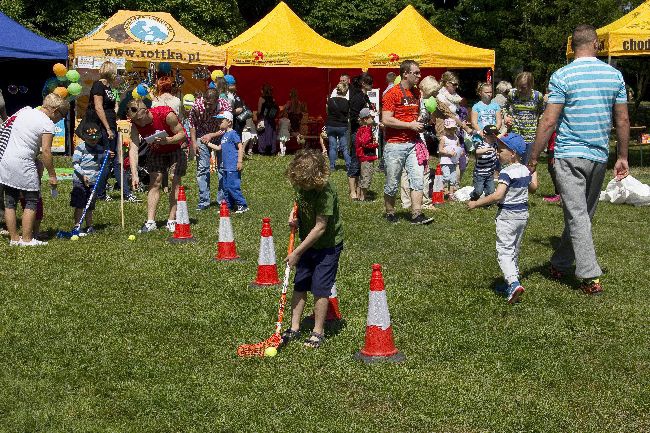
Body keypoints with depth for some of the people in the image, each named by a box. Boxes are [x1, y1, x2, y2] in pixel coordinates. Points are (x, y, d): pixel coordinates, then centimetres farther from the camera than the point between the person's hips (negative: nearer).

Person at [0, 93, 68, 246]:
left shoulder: (24, 111, 12)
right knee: (31, 201, 3)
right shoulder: (47, 124, -9)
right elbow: (46, 151, -13)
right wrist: (52, 175, -7)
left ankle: (14, 238, 15)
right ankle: (26, 239, 2)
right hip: (23, 164, -7)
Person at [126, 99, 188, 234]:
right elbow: (133, 148, -27)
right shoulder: (135, 124, -22)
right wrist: (134, 175, -37)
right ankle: (150, 222, -7)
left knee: (175, 182, -9)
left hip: (176, 147, -3)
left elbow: (182, 134, -23)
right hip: (156, 150, 3)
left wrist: (167, 140, -42)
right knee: (154, 182, -6)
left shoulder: (166, 114, -33)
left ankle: (171, 220, -4)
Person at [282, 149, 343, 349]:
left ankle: (318, 332, 12)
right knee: (299, 285, 9)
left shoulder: (325, 192, -29)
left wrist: (297, 252, -22)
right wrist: (294, 214, -7)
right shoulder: (300, 184, -8)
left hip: (328, 246, -7)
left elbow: (320, 228, -27)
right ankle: (294, 328, 19)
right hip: (307, 243, 7)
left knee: (319, 288, -3)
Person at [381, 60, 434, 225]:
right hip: (395, 145, -6)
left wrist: (419, 124, 8)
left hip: (412, 144, 6)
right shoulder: (392, 94, -10)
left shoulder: (416, 93, 13)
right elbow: (386, 120, -19)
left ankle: (417, 214, -2)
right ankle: (390, 213, 20)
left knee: (418, 179, -3)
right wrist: (410, 125, -15)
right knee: (392, 183, 4)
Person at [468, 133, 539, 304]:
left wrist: (476, 203, -22)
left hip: (507, 215, -8)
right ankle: (511, 283, 26)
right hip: (523, 213, 8)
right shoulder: (525, 170, 6)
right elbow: (533, 187, 23)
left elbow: (497, 195, -29)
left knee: (504, 251, -9)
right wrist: (534, 172, 41)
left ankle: (514, 283, -26)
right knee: (515, 250, 18)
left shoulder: (506, 172, -19)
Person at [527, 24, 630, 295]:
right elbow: (622, 120, 6)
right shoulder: (614, 75, 4)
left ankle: (591, 277, -7)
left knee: (577, 216, -3)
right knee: (583, 214, 16)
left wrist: (533, 159, -7)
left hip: (569, 155, -4)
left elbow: (549, 121, -13)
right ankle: (560, 264, 30)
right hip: (599, 157, 5)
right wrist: (622, 157, 16)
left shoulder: (562, 76, -9)